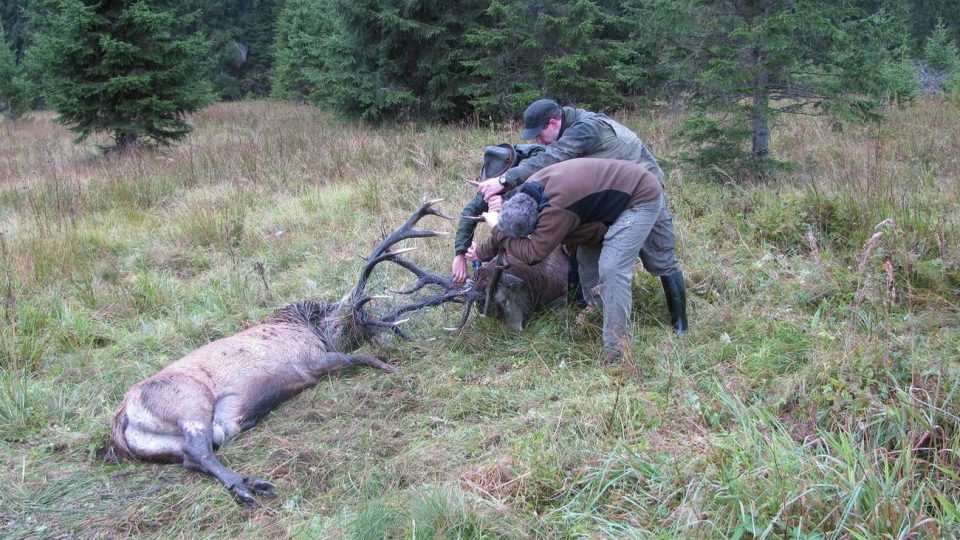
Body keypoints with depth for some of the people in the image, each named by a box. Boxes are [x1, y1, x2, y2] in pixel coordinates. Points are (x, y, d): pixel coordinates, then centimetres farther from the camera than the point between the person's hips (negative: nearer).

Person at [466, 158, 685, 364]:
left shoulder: (556, 208, -38)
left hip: (643, 198, -9)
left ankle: (617, 351, -7)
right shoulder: (530, 190, -9)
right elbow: (512, 223, 10)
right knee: (587, 256, 7)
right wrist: (482, 252, 18)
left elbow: (532, 254, -29)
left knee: (612, 268, -13)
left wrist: (498, 229, -16)